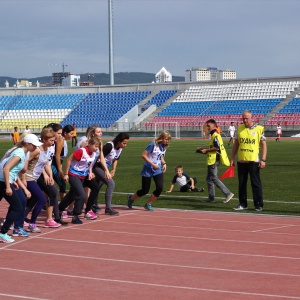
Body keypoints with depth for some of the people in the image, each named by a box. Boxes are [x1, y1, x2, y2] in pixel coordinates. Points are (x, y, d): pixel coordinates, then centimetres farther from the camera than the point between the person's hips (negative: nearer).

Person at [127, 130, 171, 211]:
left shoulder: (164, 146, 4)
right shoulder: (153, 144, -17)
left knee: (160, 188, -13)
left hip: (158, 170, 6)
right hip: (148, 170, -6)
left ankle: (148, 204, 7)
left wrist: (164, 163, 3)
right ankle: (131, 198, 32)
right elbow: (143, 155, -18)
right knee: (145, 190, 1)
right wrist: (153, 164, -21)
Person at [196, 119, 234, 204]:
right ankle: (211, 197, 17)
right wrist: (204, 149, 16)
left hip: (214, 160, -11)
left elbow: (217, 148, -23)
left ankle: (228, 193, -10)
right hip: (212, 160, 11)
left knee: (214, 178, -9)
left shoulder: (216, 135, -15)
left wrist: (206, 150, -16)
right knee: (209, 178, 13)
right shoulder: (213, 135, 16)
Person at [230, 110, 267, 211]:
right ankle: (243, 204, 17)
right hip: (241, 161, 4)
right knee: (241, 183, 9)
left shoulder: (259, 129, -4)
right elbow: (236, 144, 13)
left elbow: (264, 145, -4)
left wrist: (263, 160, -12)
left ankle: (258, 205, 5)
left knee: (256, 183, -1)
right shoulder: (240, 128, 7)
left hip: (254, 161, -4)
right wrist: (232, 158, 9)